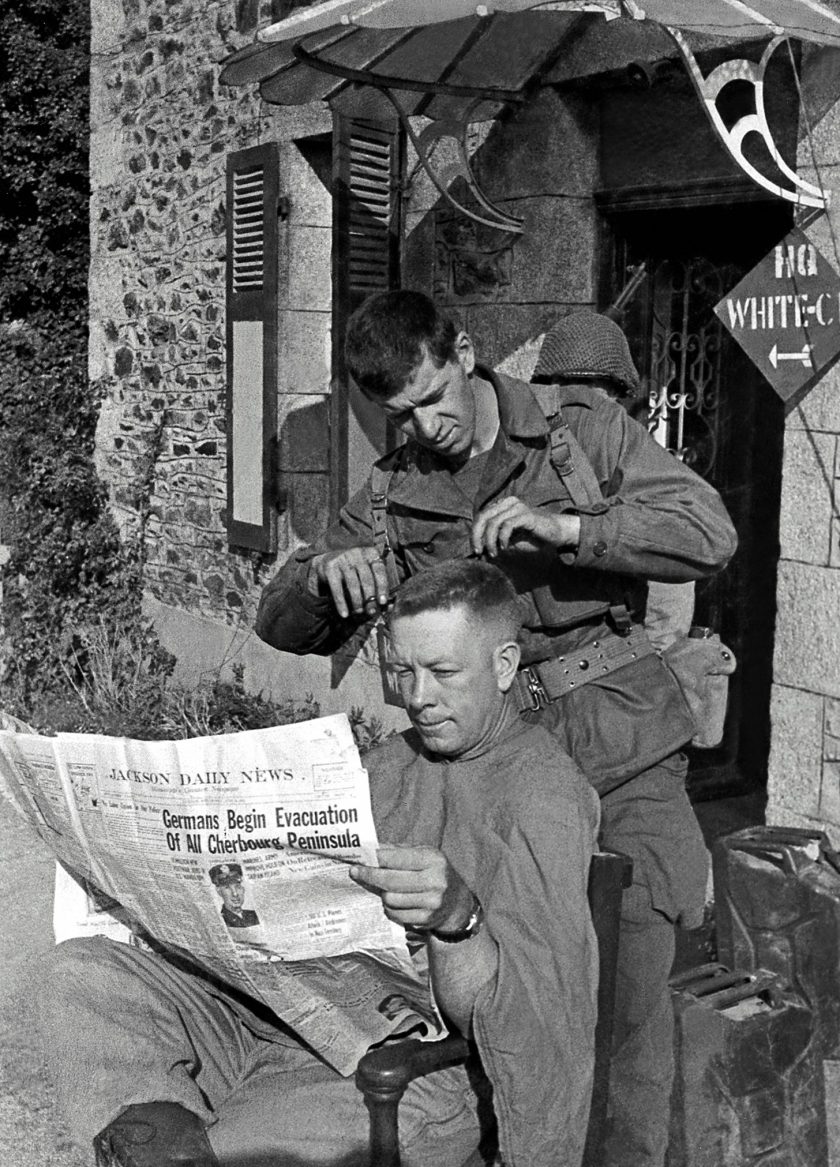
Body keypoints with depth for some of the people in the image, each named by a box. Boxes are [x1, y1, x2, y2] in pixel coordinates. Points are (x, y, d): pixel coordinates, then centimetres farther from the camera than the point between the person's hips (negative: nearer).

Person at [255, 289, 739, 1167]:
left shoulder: (580, 424, 5)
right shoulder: (394, 495, 11)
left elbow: (710, 534, -5)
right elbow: (280, 627, 11)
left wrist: (563, 526, -18)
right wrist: (327, 575, -12)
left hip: (623, 742, -1)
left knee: (632, 945, -18)